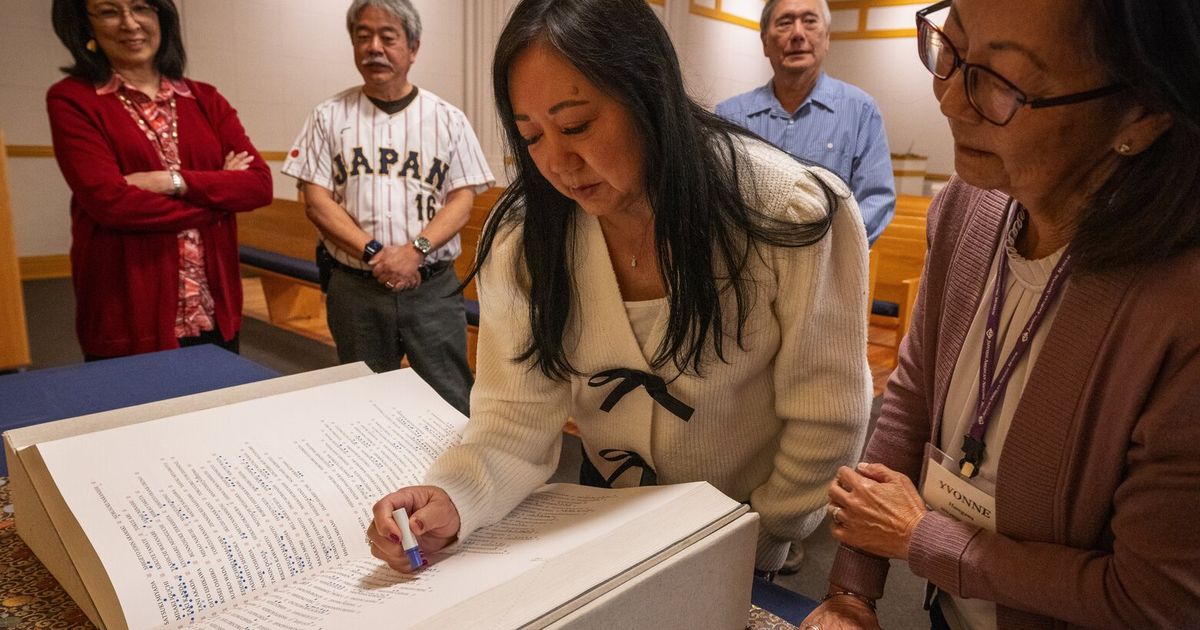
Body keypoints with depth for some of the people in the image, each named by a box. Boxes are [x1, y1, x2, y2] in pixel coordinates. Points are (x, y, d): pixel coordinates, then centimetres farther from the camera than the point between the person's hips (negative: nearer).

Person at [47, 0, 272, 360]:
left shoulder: (205, 100, 10)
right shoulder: (71, 100, -1)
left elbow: (259, 184, -1)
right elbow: (110, 200, -14)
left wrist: (175, 181, -15)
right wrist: (219, 195, -7)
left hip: (214, 311, 4)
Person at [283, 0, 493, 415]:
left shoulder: (447, 119, 4)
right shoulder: (330, 117, 5)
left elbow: (462, 200, -1)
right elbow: (317, 201, 0)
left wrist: (415, 249, -17)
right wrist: (373, 253, -14)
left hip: (432, 287, -1)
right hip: (354, 288, 1)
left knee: (451, 407, 2)